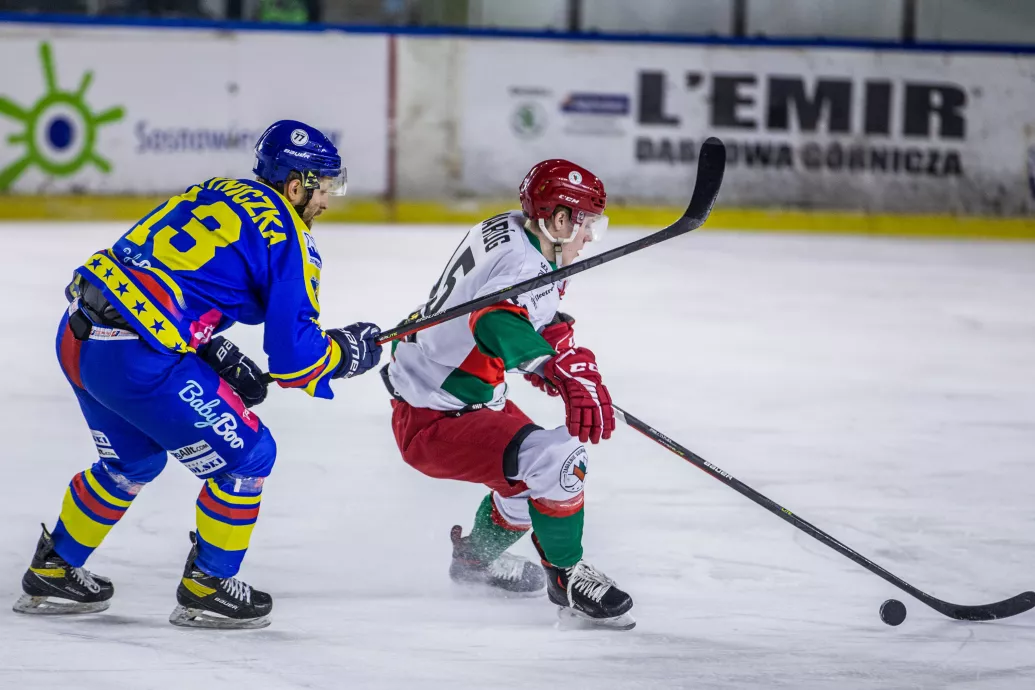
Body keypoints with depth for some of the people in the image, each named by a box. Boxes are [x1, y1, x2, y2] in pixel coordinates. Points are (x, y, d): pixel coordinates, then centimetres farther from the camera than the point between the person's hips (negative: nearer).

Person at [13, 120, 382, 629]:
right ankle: (206, 589, 17)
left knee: (136, 460, 31)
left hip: (79, 334, 9)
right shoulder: (287, 240, -5)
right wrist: (346, 351, 12)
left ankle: (52, 575, 40)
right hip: (136, 359, -9)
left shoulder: (215, 193, 20)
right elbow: (291, 354, -8)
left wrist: (223, 358, 20)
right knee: (247, 456, 7)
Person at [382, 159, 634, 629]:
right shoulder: (523, 267, -27)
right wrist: (565, 375, -59)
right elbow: (498, 325, -49)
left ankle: (477, 556, 49)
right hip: (431, 425, -11)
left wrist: (574, 359, 14)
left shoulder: (510, 229, 3)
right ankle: (566, 578, -6)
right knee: (556, 462, -24)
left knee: (533, 469, 27)